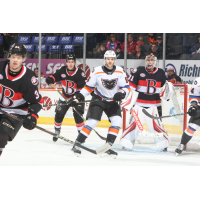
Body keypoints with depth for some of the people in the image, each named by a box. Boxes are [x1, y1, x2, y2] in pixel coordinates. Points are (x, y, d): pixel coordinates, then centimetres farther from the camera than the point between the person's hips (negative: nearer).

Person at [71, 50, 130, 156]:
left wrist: (121, 93, -25)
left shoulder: (120, 72, -8)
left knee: (117, 121, -13)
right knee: (92, 121, -15)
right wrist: (80, 96, -14)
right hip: (98, 99, -3)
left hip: (112, 101, 3)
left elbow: (126, 87, -4)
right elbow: (88, 86, -3)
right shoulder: (97, 71, -12)